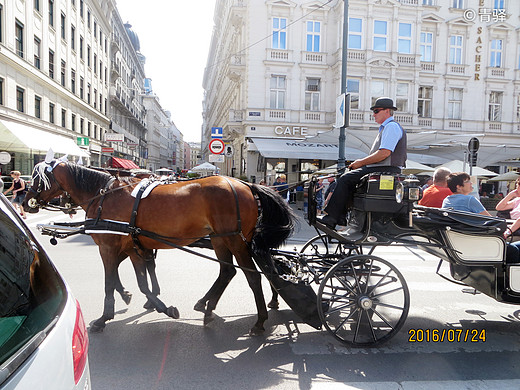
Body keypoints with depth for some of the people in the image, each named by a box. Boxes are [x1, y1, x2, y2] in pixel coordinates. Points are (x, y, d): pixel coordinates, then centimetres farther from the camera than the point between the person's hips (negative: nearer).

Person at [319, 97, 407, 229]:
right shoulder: (386, 127, 25)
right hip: (382, 169, 11)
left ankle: (332, 218, -18)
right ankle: (343, 215, 4)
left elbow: (384, 153, -21)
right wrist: (361, 162, 12)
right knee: (347, 177, 11)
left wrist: (361, 162, -13)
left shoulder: (392, 126, -9)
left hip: (385, 170, -11)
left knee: (345, 179, -18)